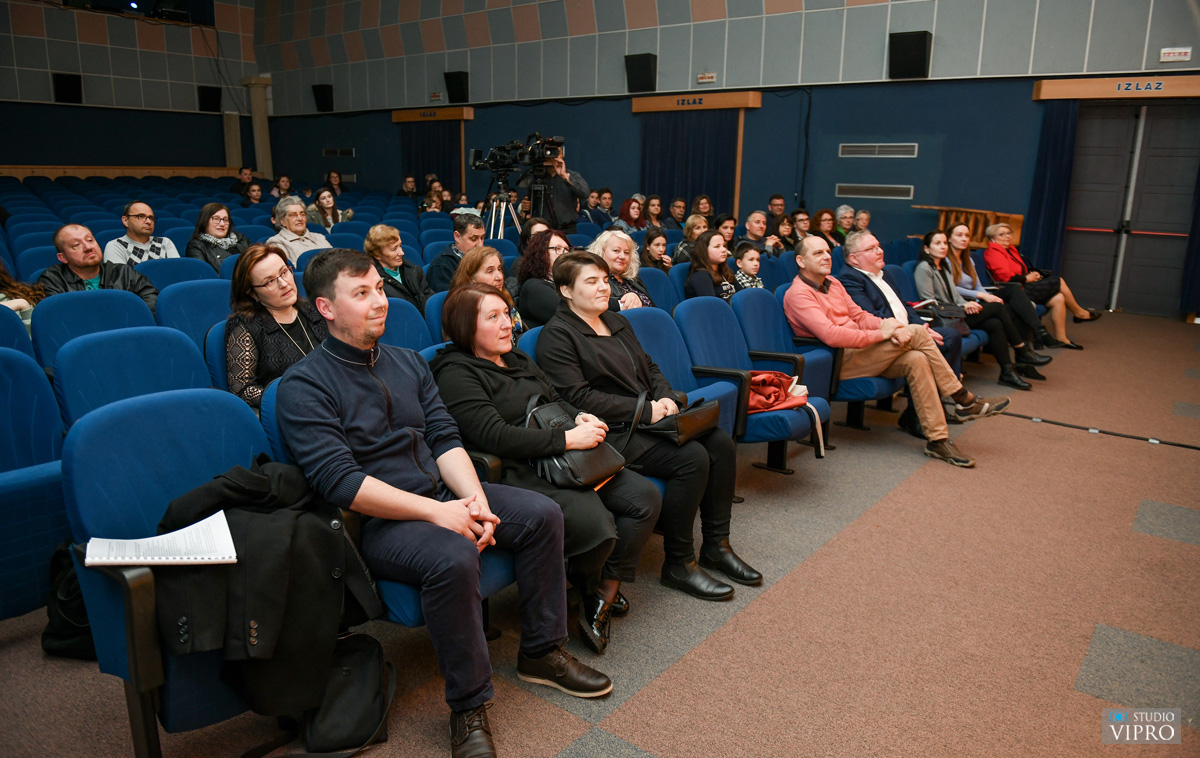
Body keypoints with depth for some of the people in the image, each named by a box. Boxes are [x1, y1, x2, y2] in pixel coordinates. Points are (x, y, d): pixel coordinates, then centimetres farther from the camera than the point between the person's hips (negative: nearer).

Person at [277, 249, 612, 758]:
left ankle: (541, 653, 10)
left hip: (441, 495, 7)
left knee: (542, 514, -6)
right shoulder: (304, 385, -9)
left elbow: (445, 439, 9)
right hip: (375, 522, -7)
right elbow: (338, 480, -19)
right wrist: (436, 511, -23)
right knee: (453, 555, -35)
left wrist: (474, 495, -11)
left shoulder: (407, 362, 13)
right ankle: (469, 707, -15)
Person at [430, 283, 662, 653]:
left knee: (645, 496, -4)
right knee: (595, 522, -28)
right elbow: (493, 435, -19)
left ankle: (607, 588, 6)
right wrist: (567, 439, -19)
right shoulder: (456, 373, -8)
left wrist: (580, 417, 2)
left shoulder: (517, 359, 21)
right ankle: (588, 587, 7)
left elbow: (555, 399, 27)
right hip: (518, 474, -9)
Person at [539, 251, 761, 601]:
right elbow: (579, 397, -16)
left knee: (721, 442, -10)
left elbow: (650, 368, 23)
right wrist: (646, 410, -17)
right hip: (612, 432, -8)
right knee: (692, 458, -26)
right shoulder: (557, 335, -7)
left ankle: (716, 546, 3)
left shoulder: (617, 322, 20)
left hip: (650, 417, 9)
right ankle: (677, 564, -10)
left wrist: (665, 398, 0)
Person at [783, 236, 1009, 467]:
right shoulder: (798, 294, -13)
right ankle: (964, 400, -9)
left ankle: (938, 440, -14)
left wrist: (888, 326, -9)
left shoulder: (833, 283, 18)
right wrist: (880, 334, -19)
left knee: (916, 359, -19)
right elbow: (831, 335, -25)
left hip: (860, 351, 9)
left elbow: (859, 316, 14)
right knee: (917, 333, -19)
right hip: (839, 363, -9)